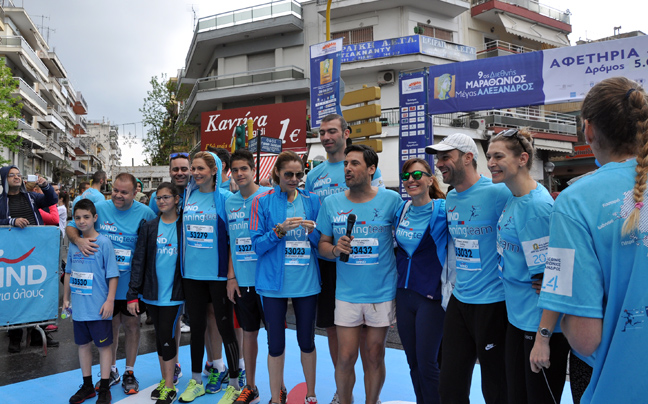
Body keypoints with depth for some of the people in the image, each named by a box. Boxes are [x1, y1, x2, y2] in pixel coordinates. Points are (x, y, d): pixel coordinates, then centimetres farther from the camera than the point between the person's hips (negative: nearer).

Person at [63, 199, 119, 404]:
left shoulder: (104, 242, -10)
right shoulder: (73, 244, 6)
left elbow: (113, 274, -11)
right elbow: (69, 273, 15)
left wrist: (110, 300, -15)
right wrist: (66, 298, 14)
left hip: (98, 308, -5)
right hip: (78, 307, 6)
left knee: (104, 346, 5)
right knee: (83, 345, 16)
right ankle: (87, 386, 31)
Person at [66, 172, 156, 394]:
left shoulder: (145, 213, -8)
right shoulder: (100, 208, -4)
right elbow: (70, 227, 4)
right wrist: (78, 239, -19)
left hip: (132, 283, -1)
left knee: (131, 325, 10)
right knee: (110, 325, 15)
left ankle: (129, 372, 28)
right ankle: (111, 370, 35)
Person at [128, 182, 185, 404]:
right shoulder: (149, 227, 3)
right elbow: (138, 261, 2)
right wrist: (133, 294, -1)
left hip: (174, 292, -3)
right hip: (152, 292, 3)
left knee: (166, 336, -4)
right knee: (160, 336, 13)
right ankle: (165, 380, 28)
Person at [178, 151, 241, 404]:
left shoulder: (225, 198, -6)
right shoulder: (186, 196, 7)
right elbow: (180, 232, 16)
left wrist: (231, 273, -13)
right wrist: (181, 265, 9)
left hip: (217, 273, -4)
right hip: (192, 273, 4)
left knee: (224, 326, 5)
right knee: (196, 326, 15)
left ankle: (234, 383, 21)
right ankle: (196, 381, 31)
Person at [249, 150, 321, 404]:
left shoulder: (312, 201, 5)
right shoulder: (262, 202, 0)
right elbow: (257, 245, -4)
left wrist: (312, 231, -14)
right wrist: (280, 230, -19)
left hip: (306, 281, 1)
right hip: (274, 282, -1)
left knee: (307, 341, 11)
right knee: (275, 344, 7)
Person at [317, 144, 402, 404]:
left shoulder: (391, 200, -5)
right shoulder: (331, 203, 1)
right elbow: (322, 245, 7)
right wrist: (335, 249, -15)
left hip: (382, 292, -1)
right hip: (347, 293, 1)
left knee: (375, 356, 12)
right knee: (345, 358, 5)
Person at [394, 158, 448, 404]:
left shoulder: (443, 209, -11)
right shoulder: (402, 210, 7)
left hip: (431, 296, -6)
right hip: (404, 294, 6)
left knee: (427, 364, -1)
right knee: (413, 362, 14)